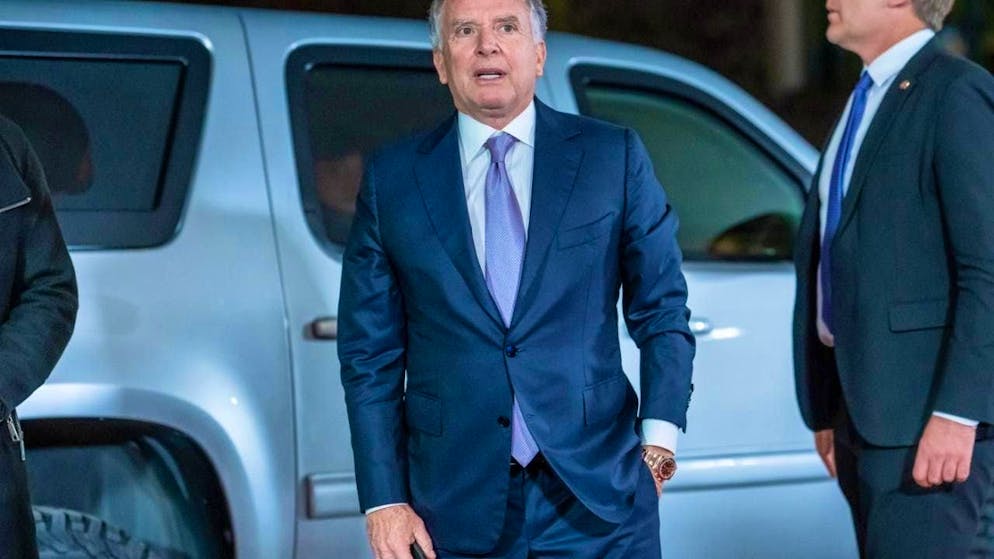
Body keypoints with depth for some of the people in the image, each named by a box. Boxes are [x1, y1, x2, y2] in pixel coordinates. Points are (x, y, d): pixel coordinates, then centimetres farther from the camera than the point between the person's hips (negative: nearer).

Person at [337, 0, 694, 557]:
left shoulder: (614, 158, 4)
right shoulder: (392, 178, 5)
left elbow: (662, 307, 7)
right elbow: (370, 353, 5)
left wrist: (659, 434, -6)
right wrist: (384, 500, -1)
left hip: (597, 495, 0)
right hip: (460, 508, 0)